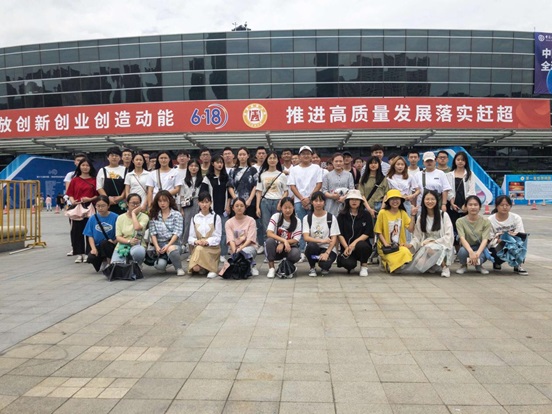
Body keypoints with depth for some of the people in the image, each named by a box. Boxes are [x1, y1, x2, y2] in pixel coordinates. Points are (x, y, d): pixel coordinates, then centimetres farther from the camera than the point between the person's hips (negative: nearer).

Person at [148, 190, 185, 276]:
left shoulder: (177, 214, 2)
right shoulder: (154, 216, 10)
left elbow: (177, 233, -6)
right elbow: (153, 233, 3)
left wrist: (168, 245, -19)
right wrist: (157, 247, -12)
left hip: (173, 243, -2)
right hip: (160, 244, 2)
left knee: (171, 249, -39)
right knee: (160, 266, -26)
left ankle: (179, 268, -12)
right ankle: (164, 258, 12)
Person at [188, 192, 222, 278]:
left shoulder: (216, 217, 4)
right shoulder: (195, 218, 12)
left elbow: (218, 238, -2)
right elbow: (191, 237, 6)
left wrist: (207, 241, -22)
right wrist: (196, 241, -18)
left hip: (212, 248, -1)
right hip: (197, 247, 2)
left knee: (200, 249, -36)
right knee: (196, 268, -27)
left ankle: (212, 269, -15)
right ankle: (204, 268, 7)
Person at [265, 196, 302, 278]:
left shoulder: (297, 221, -4)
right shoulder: (276, 216, -8)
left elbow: (296, 240, -9)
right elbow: (269, 233, -21)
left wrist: (283, 244, -25)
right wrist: (284, 240, -33)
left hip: (289, 247, 1)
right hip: (276, 247, 0)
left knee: (296, 254, -33)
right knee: (269, 241, -33)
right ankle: (271, 268, -16)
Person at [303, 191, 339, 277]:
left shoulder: (331, 218, 0)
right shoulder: (307, 218, 2)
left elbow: (334, 239, -5)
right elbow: (306, 237, -9)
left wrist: (327, 253, -21)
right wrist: (321, 240, -26)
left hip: (328, 248, -1)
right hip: (313, 248, 1)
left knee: (325, 263, -33)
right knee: (311, 245, -35)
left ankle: (325, 267, 8)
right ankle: (312, 268, -5)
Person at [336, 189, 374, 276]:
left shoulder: (366, 215, 4)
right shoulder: (342, 215, 5)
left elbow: (367, 233, -3)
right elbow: (340, 234, -2)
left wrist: (354, 243, -18)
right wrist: (346, 247, -17)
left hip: (361, 244, 1)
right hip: (346, 247, -1)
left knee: (361, 245, -36)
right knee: (349, 264, -31)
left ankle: (364, 266, -7)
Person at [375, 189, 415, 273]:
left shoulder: (403, 213, 8)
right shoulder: (383, 213, -4)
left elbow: (411, 229, 0)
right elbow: (378, 232, -3)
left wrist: (413, 216, -8)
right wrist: (385, 243, -15)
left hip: (400, 246, 4)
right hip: (386, 247, -4)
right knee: (396, 263, -29)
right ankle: (385, 262, 4)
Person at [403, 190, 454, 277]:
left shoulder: (444, 215, -3)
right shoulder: (421, 217, 9)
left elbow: (449, 236, -8)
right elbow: (417, 236, 8)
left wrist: (434, 242, -17)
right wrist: (411, 245, -12)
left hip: (442, 246, -3)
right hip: (426, 246, 3)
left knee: (430, 248, -39)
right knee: (420, 263, -29)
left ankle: (444, 266, -15)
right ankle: (433, 266, 5)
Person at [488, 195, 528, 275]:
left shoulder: (516, 218, -5)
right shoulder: (490, 220, -10)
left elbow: (522, 236, -10)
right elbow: (489, 240, -11)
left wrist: (514, 235, -33)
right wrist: (497, 240, -33)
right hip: (497, 247, -3)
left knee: (521, 237, -30)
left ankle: (517, 265, -17)